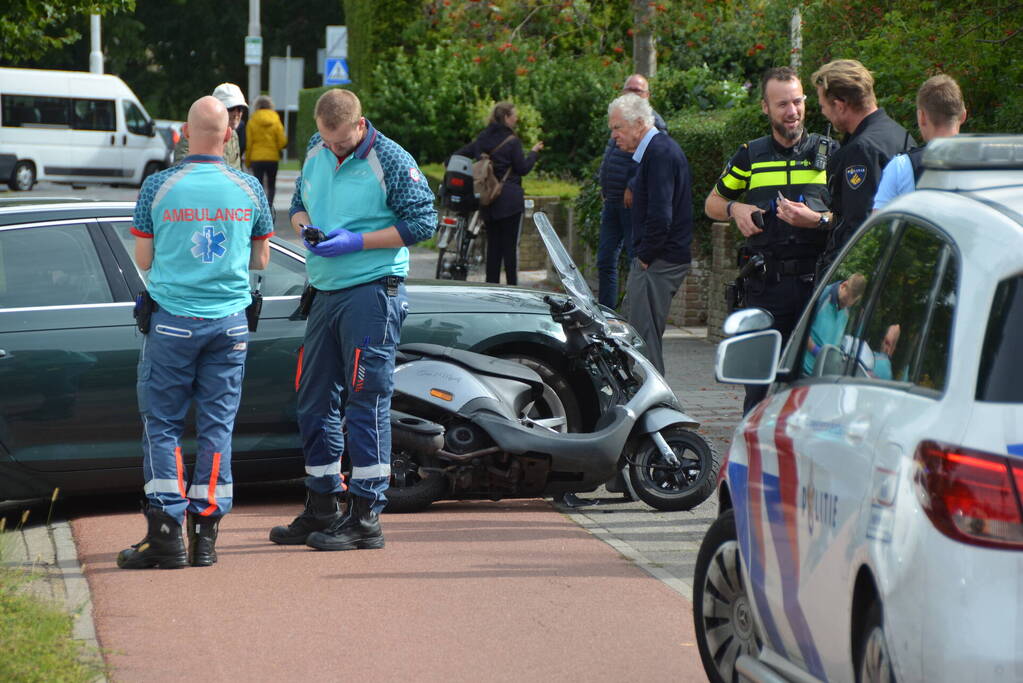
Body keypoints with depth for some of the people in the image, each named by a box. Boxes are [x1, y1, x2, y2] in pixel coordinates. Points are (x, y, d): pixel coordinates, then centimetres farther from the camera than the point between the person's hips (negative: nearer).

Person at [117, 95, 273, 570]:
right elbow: (261, 260, 10)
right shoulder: (249, 189, 1)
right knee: (217, 426, 7)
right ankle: (206, 533, 6)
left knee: (162, 424, 4)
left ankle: (166, 533, -3)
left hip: (172, 320, -2)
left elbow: (143, 259, 1)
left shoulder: (158, 187, -5)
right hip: (230, 322, 2)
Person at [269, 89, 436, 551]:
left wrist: (355, 242, -16)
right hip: (326, 291, 8)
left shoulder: (390, 161, -9)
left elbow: (423, 222, -11)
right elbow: (298, 202, 24)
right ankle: (321, 510, 21)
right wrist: (304, 225, -1)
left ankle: (366, 519, -5)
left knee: (366, 403, -7)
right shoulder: (315, 152, 12)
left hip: (372, 291, -8)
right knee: (315, 403, 11)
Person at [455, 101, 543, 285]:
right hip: (510, 199, -6)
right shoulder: (512, 141, -9)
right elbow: (523, 168, -5)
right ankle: (512, 286, -4)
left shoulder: (481, 139, 9)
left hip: (487, 200, 6)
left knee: (493, 244, 10)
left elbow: (458, 156, 8)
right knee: (510, 245, -3)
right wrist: (534, 152, 8)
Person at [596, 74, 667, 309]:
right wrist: (604, 188, 16)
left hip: (633, 202, -8)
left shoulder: (652, 121, -7)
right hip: (612, 201, 8)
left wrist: (634, 187, -22)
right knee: (606, 260, 10)